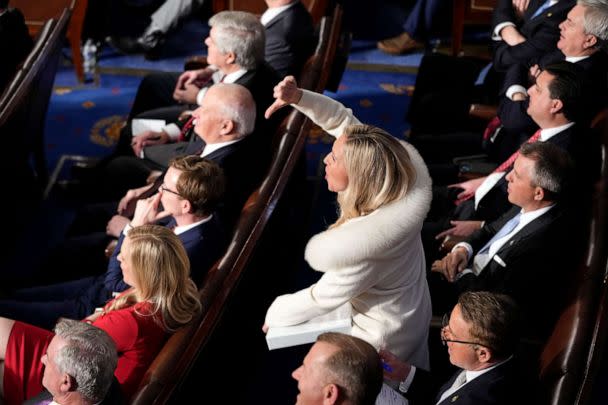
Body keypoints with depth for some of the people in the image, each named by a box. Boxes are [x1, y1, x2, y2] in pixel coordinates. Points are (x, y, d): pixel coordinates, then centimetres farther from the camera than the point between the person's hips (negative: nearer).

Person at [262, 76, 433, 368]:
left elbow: (321, 299, -24)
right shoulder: (404, 180, -23)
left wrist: (274, 314, -6)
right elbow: (343, 120, -12)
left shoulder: (365, 248, -42)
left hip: (385, 339, -7)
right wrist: (298, 97, -26)